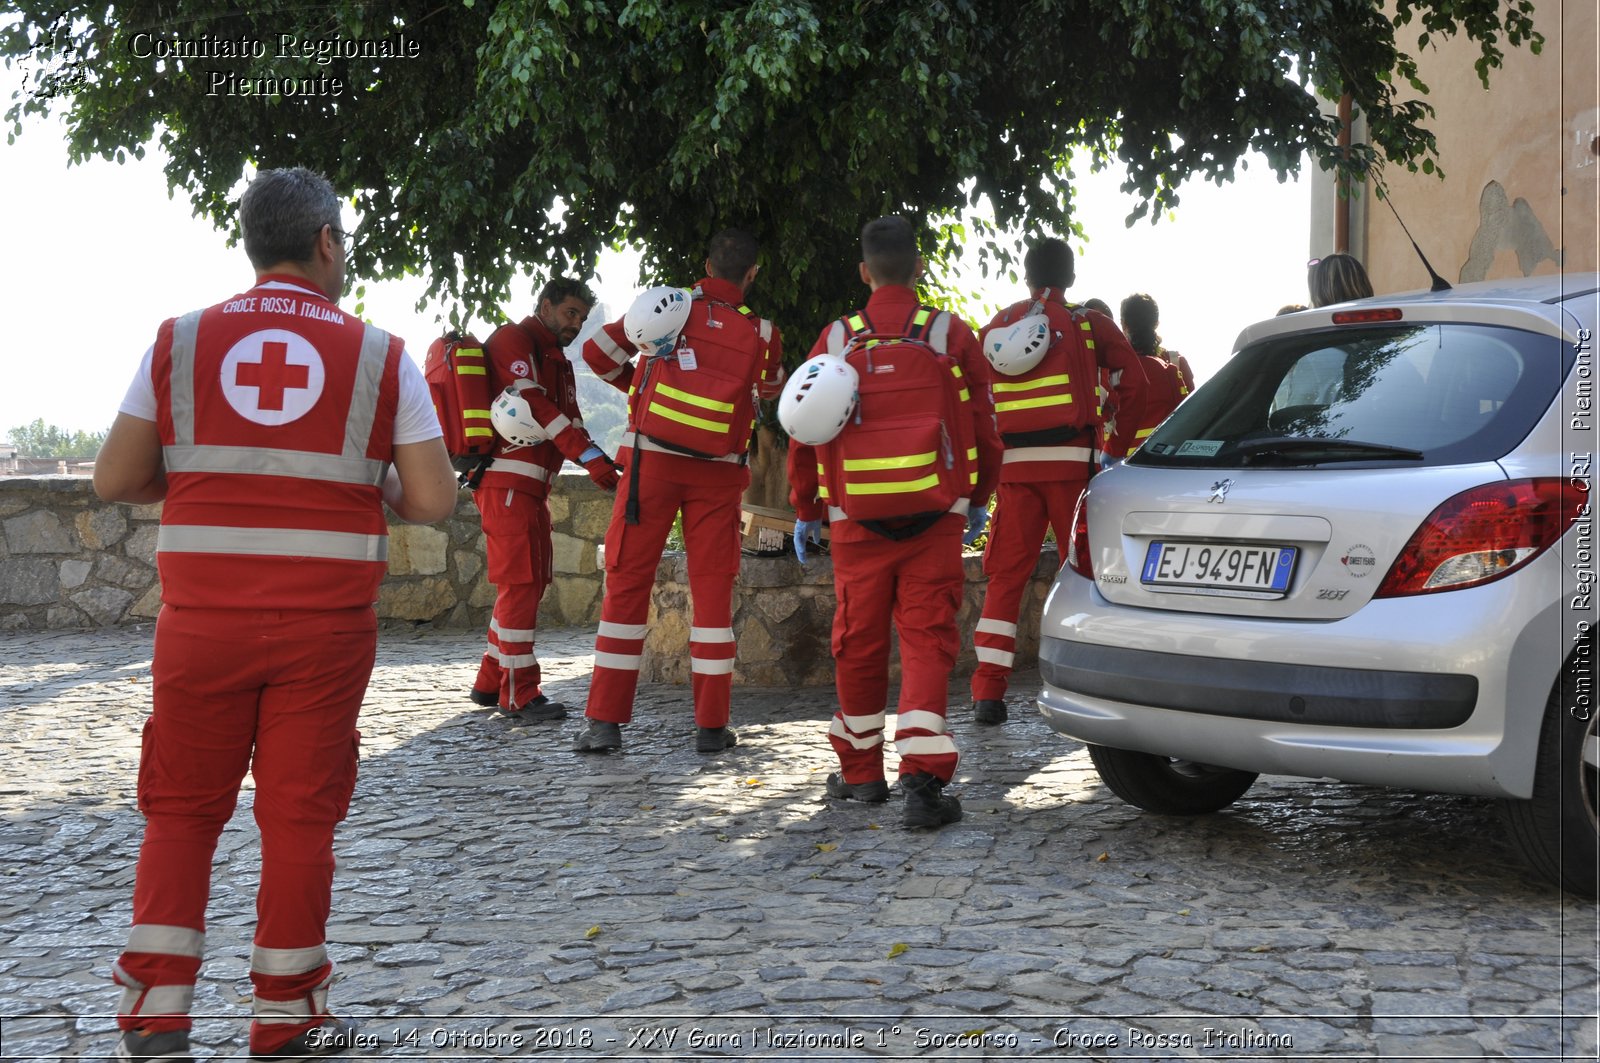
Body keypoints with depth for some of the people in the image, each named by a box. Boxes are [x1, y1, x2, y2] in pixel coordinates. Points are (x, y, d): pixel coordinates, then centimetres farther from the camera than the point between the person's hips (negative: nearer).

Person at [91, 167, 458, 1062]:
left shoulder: (180, 341, 3)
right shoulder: (380, 356, -1)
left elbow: (116, 480, 1)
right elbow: (434, 500, -4)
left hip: (203, 620, 1)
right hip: (326, 626, -1)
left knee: (182, 810, 13)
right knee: (300, 815, 8)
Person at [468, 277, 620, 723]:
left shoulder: (558, 360, 23)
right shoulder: (513, 340, -6)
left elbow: (568, 417, 14)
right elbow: (534, 405, -20)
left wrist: (601, 460, -7)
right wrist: (588, 454, -27)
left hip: (533, 485, 10)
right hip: (508, 481, -10)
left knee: (531, 583, 13)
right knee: (520, 583, -10)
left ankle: (491, 682, 21)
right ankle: (519, 695, -8)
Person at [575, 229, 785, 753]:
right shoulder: (761, 332, 4)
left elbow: (598, 352, 6)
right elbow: (772, 386, 25)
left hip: (652, 457, 0)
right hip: (718, 472, 1)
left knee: (627, 582, 4)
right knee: (713, 589, 7)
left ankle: (604, 719, 3)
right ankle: (711, 724, 7)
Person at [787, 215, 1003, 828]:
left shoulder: (836, 339, 3)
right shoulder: (951, 333, 2)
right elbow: (983, 426, 5)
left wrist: (805, 509, 17)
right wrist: (979, 498, 20)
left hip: (856, 518, 1)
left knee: (859, 643, 11)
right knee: (927, 640, -2)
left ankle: (860, 772, 23)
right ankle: (923, 778, -13)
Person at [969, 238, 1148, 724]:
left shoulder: (997, 326, 14)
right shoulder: (1089, 324, 5)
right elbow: (1133, 383, -1)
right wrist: (1116, 442, 7)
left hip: (1014, 463, 3)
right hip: (1072, 461, -2)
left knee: (1005, 575, 5)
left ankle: (988, 691, 1)